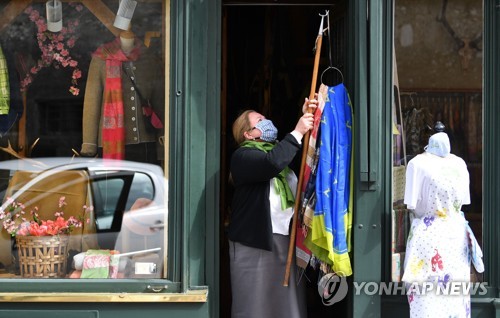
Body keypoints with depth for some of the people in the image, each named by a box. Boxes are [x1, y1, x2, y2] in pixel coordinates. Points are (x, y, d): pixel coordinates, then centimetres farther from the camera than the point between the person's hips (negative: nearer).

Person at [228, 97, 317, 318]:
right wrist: (297, 132, -18)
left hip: (288, 239, 7)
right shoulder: (242, 156, -5)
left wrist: (306, 117, 2)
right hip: (255, 242, -7)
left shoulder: (279, 149, 22)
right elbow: (271, 164, -23)